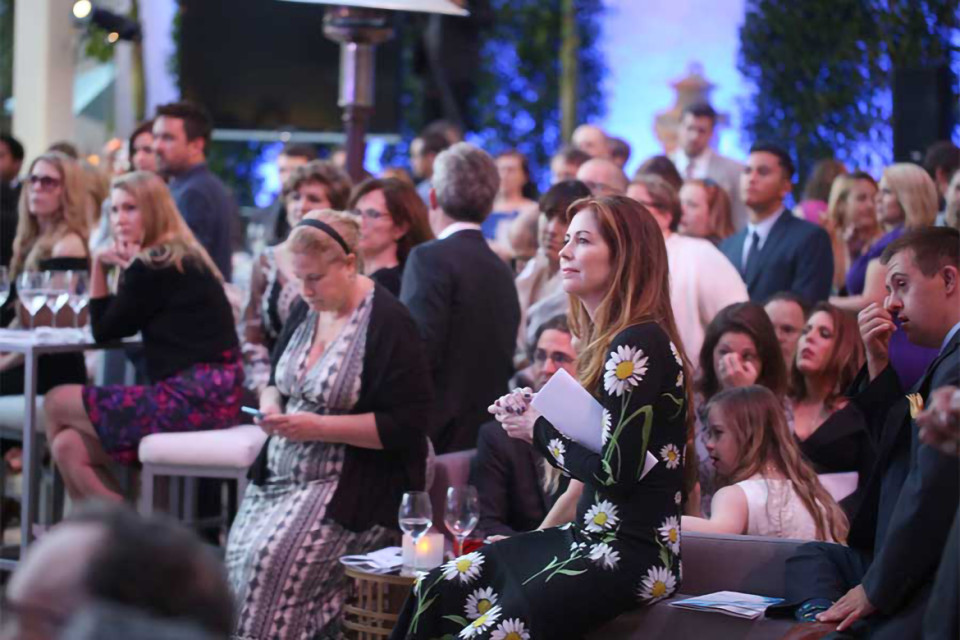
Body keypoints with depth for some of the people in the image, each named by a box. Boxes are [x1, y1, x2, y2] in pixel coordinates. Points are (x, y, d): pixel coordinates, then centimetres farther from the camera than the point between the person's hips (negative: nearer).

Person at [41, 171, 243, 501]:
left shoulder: (154, 267, -10)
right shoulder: (175, 259, 19)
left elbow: (104, 331, -1)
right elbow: (108, 328, 20)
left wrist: (99, 263, 6)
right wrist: (100, 263, 8)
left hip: (193, 400, -9)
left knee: (56, 403, 5)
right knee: (68, 447, 4)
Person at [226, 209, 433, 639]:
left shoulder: (388, 323, -11)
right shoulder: (307, 309, 10)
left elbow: (406, 424, -15)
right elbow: (276, 379, 24)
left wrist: (319, 427, -18)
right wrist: (270, 406, 0)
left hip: (354, 488, -7)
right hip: (281, 474, 7)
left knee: (275, 560, -27)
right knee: (239, 558, -15)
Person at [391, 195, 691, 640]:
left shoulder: (638, 344, -15)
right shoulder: (610, 340, 15)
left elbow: (616, 471, -19)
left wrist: (538, 431, -5)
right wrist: (531, 417, 1)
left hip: (633, 553, -9)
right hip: (593, 536, 10)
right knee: (436, 590, 0)